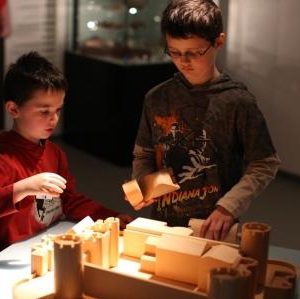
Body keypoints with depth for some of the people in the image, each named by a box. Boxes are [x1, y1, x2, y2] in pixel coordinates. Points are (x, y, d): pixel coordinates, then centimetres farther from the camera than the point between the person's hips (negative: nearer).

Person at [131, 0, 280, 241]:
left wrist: (229, 207, -16)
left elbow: (265, 165, -5)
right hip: (162, 224, 3)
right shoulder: (157, 98, 2)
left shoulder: (238, 101, -9)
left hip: (214, 229, -2)